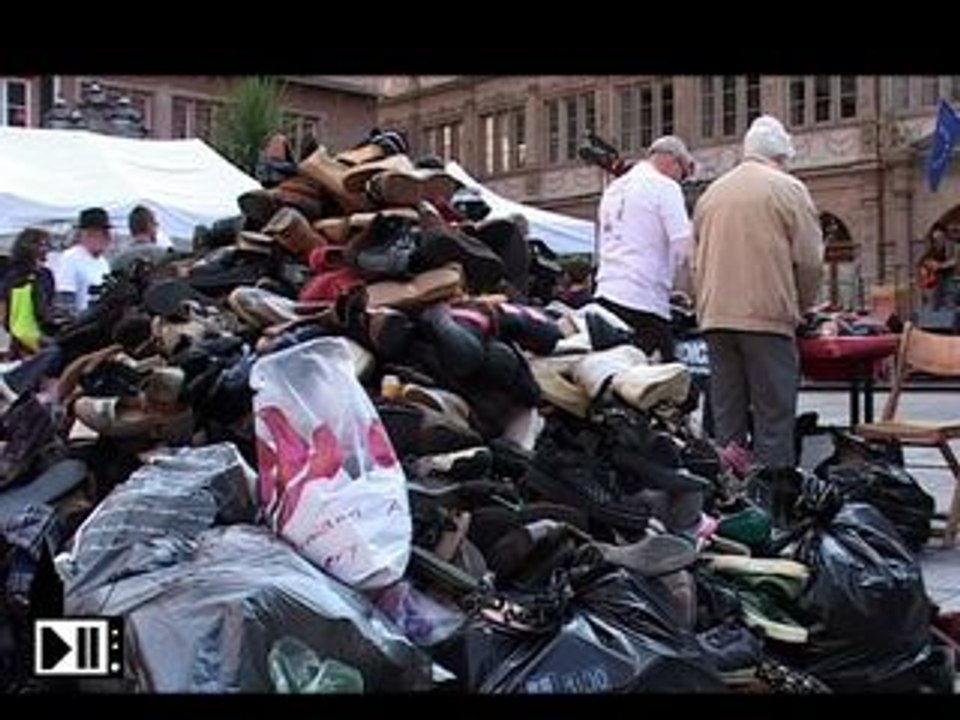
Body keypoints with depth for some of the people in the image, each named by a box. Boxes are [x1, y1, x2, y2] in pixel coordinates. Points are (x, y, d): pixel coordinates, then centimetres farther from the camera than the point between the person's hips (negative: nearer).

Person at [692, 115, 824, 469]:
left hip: (715, 318, 5)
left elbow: (696, 262, 18)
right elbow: (809, 261, -2)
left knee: (726, 418, 8)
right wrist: (802, 306, 12)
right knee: (773, 416, -3)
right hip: (768, 316, -5)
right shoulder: (789, 189, 1)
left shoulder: (710, 193, 17)